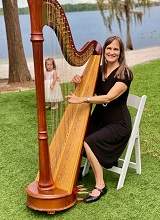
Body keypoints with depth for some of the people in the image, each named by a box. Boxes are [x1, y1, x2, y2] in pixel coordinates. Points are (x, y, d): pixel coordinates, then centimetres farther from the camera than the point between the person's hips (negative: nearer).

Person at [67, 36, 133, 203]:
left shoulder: (125, 73, -14)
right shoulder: (99, 70, 6)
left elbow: (109, 97, -25)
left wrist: (82, 100, -33)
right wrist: (79, 83, -8)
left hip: (118, 124, -6)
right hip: (98, 119, 7)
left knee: (88, 142, -25)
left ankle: (100, 186, -13)